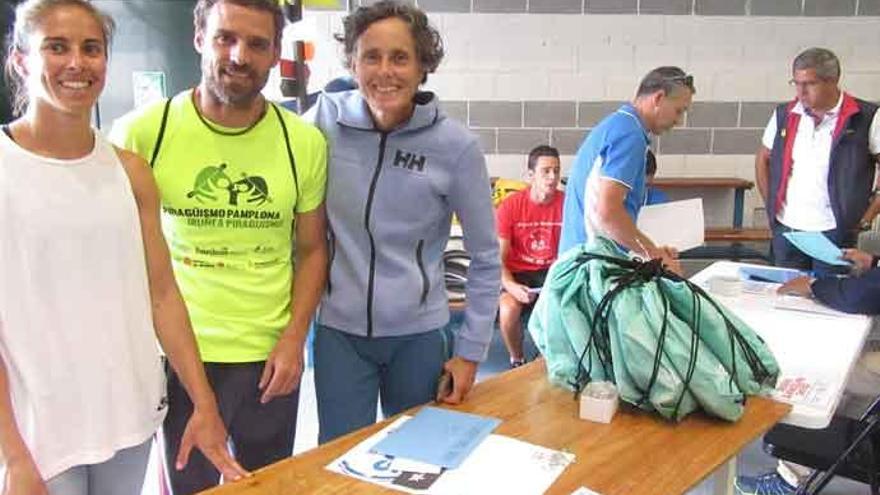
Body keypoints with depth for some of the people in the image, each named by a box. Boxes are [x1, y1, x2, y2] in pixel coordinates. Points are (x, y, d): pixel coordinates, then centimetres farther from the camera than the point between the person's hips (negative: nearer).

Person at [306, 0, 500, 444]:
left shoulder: (455, 145, -12)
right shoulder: (326, 120, -8)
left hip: (419, 334, 0)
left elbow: (485, 258, -3)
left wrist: (471, 350, -3)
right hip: (338, 330, 1)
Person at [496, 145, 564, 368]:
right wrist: (511, 286, -28)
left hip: (554, 271, 1)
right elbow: (498, 259, -10)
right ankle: (517, 361, -3)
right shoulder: (510, 206, -11)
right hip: (518, 273, -1)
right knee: (508, 309, -31)